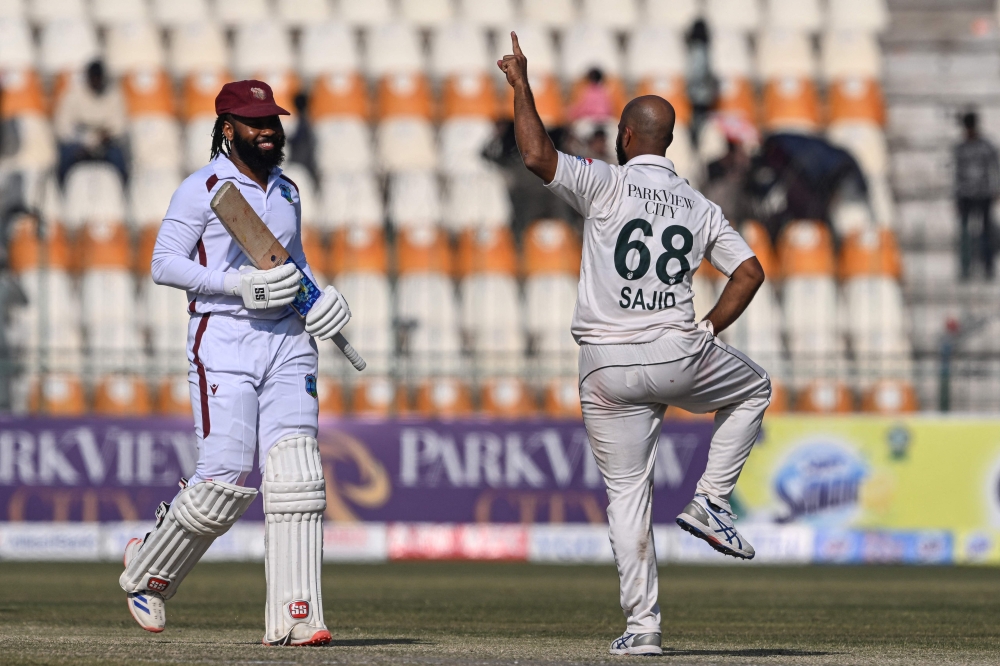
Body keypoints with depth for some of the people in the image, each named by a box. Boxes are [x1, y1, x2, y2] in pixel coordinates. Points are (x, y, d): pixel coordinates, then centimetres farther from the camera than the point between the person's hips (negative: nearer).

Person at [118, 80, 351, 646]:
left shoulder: (286, 191, 16)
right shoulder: (203, 190, -4)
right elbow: (165, 264, -8)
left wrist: (319, 296, 7)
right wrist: (238, 285, -19)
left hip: (288, 341, 6)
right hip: (224, 341, -6)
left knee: (296, 474, -8)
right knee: (225, 481, -11)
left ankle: (295, 618, -10)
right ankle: (147, 570, 15)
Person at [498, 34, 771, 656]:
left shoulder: (608, 184, -4)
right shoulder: (701, 208, 9)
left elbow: (537, 154, -17)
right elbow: (750, 273, 5)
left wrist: (521, 84, -5)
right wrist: (706, 333, 12)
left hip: (609, 366, -2)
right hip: (680, 357, 2)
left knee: (627, 492, 7)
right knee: (753, 388, 31)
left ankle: (642, 624, 1)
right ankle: (711, 501, 16)